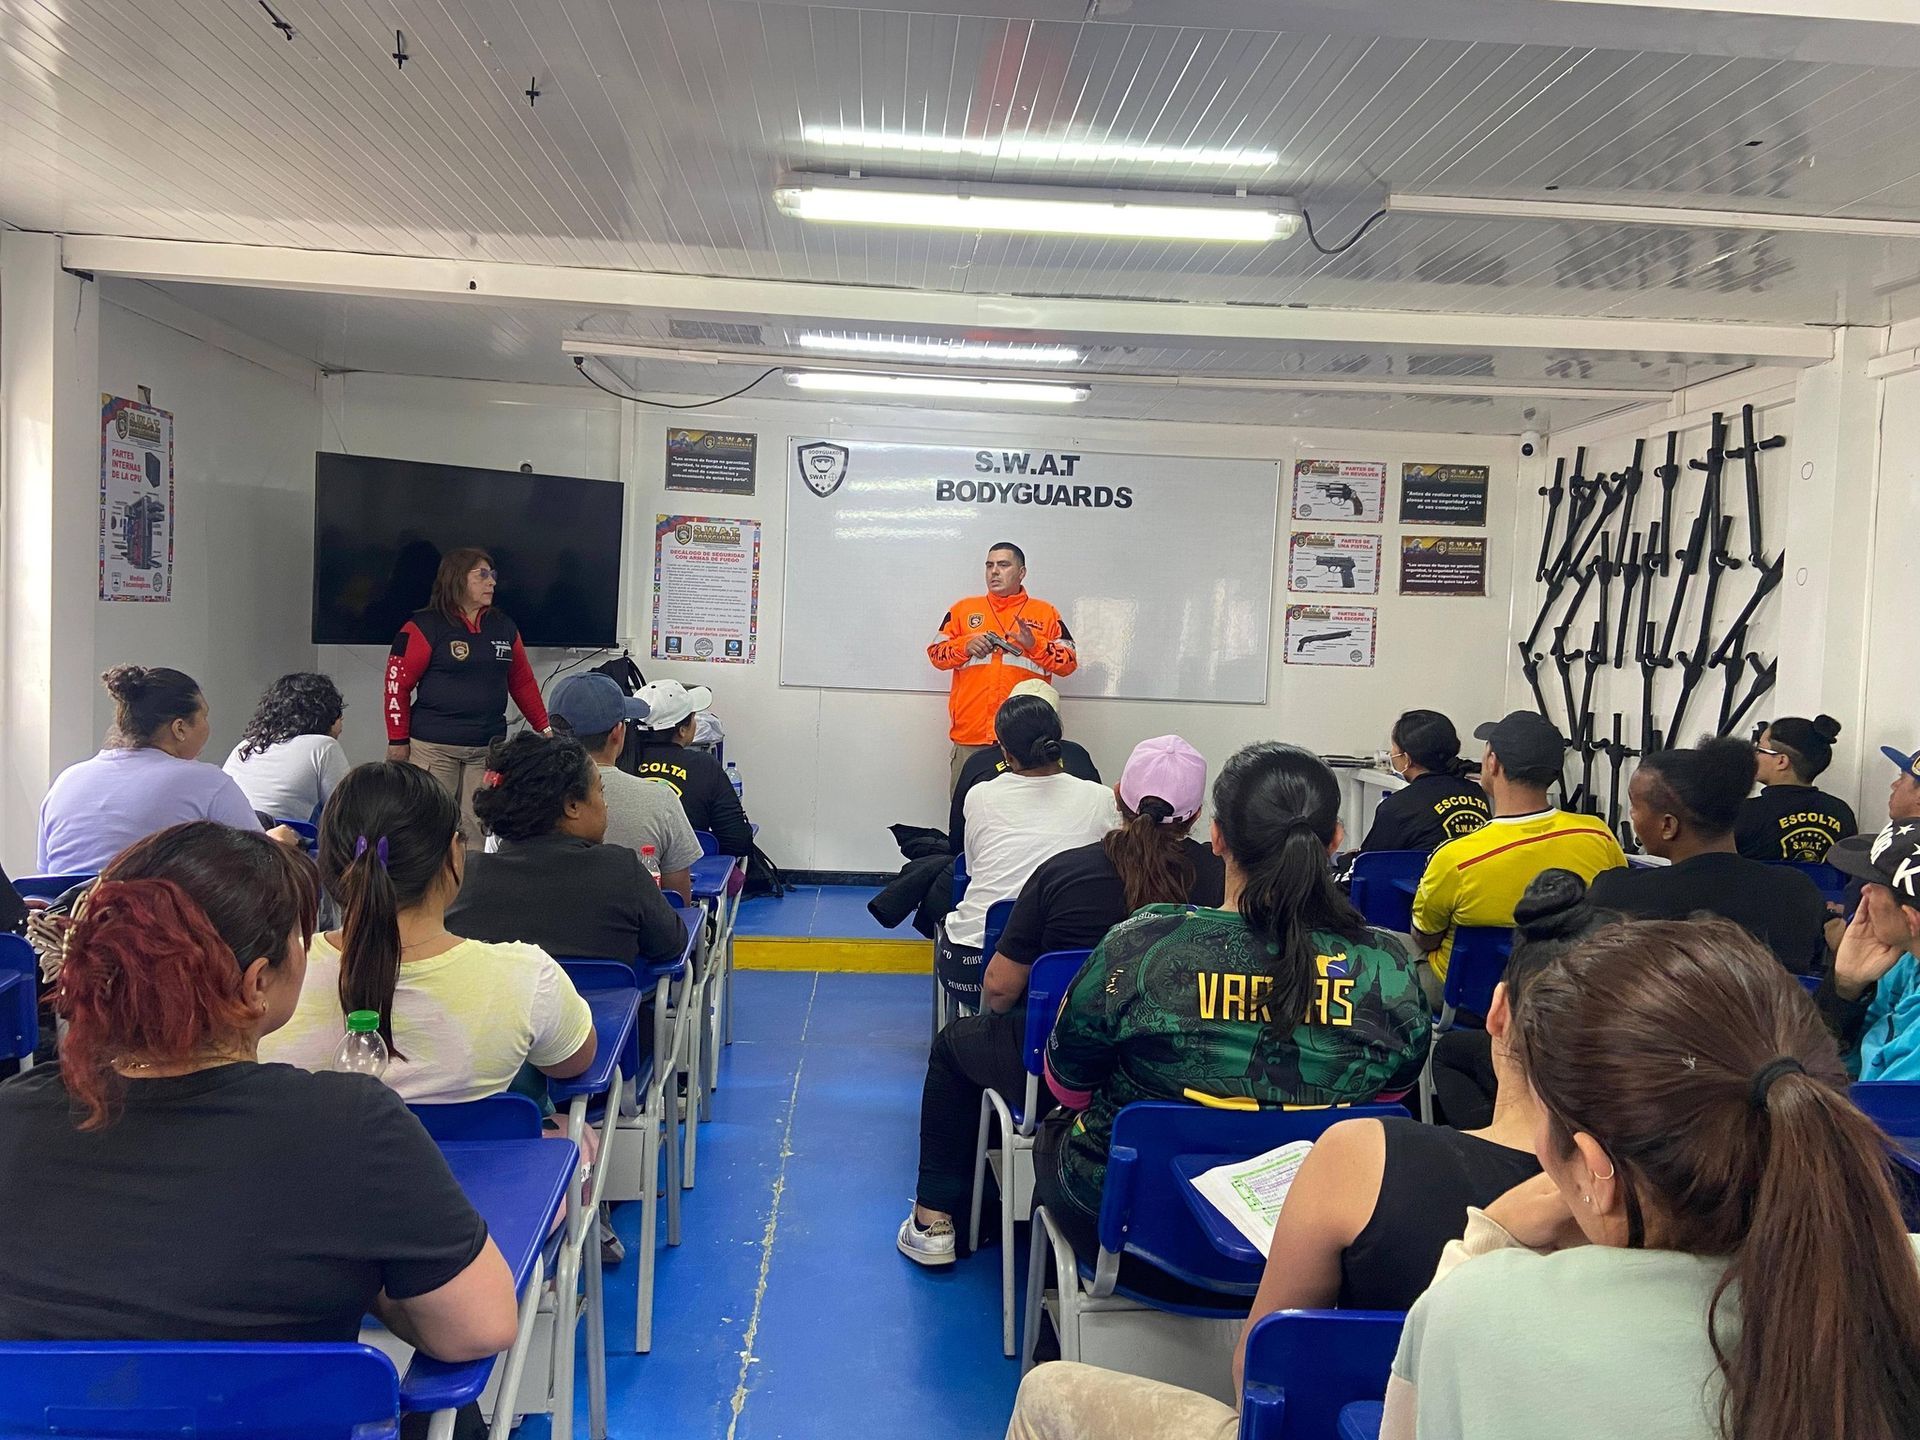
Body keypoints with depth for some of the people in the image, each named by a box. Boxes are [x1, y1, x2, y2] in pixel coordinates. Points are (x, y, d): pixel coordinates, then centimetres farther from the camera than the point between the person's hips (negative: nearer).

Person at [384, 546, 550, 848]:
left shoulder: (504, 627, 12)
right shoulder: (425, 627, -3)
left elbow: (523, 682, 18)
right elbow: (398, 683, -3)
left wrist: (544, 727, 12)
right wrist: (398, 741, -4)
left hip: (487, 749, 4)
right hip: (433, 748, -4)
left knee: (477, 831, 2)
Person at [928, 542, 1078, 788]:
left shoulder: (1046, 612, 10)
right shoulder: (963, 608, 14)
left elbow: (1068, 662, 5)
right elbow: (936, 653, 12)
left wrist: (1035, 644, -11)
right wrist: (966, 646, -6)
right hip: (970, 733, 2)